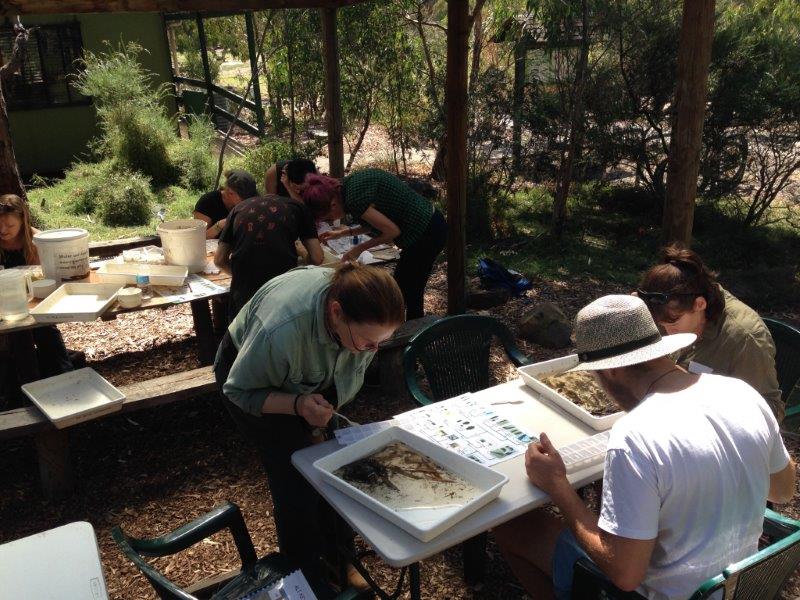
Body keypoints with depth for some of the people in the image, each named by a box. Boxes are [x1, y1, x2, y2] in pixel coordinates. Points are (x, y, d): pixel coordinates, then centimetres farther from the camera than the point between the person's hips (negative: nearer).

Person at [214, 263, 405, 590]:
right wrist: (298, 405, -40)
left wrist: (326, 415, -15)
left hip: (310, 380, 5)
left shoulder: (364, 313, -27)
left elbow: (352, 371, -5)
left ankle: (337, 559, 22)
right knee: (296, 478, -12)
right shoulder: (281, 329, -44)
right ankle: (304, 572, 11)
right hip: (248, 374, -4)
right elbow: (239, 390, -26)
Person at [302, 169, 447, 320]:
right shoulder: (350, 183, 6)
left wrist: (360, 248, -6)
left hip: (425, 233, -9)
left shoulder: (355, 199, -22)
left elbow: (392, 231, -18)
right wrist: (343, 233, 17)